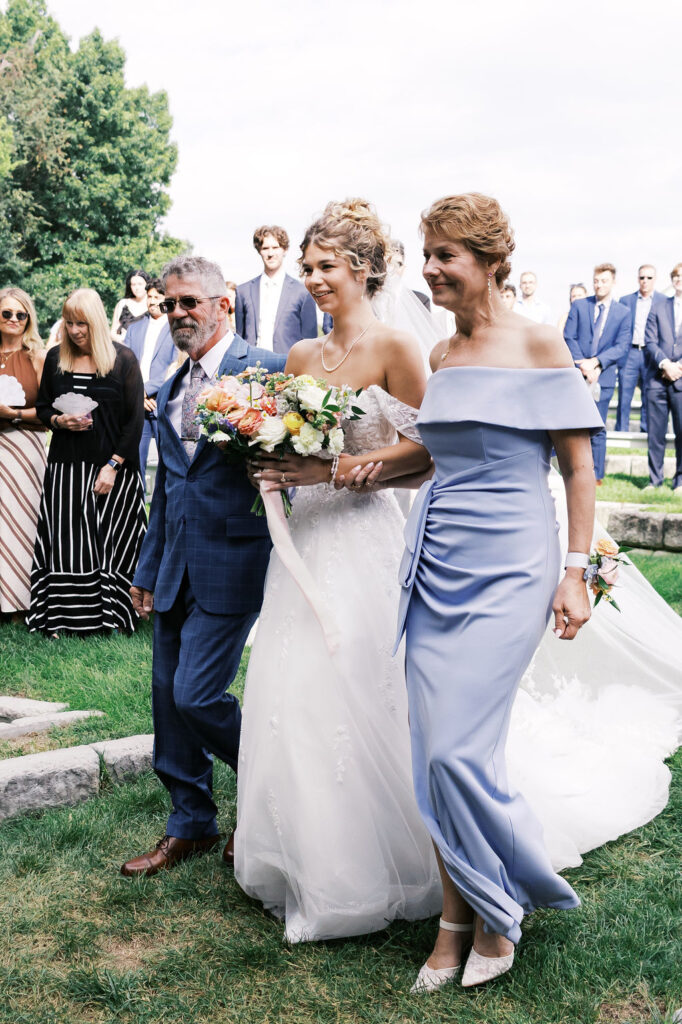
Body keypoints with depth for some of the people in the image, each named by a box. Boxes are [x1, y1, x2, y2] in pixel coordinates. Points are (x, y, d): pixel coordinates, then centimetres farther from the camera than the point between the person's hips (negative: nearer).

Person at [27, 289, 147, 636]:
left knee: (110, 540, 0)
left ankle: (109, 616, 11)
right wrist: (59, 421, -8)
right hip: (66, 467, 3)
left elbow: (134, 419, -5)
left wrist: (113, 466, -12)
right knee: (66, 540, 0)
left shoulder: (123, 359, -3)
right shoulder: (56, 358, 8)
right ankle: (65, 619, 8)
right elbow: (42, 407, 16)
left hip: (113, 466, -3)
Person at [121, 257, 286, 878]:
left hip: (232, 565, -7)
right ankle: (191, 827, 25)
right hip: (176, 570, 7)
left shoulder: (265, 370, -7)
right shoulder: (170, 391, 16)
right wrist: (147, 570, 23)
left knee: (196, 695, -9)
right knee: (169, 701, 10)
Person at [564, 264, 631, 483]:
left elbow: (621, 347, -1)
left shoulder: (623, 313, 7)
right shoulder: (579, 306, 8)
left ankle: (596, 475, 8)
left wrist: (595, 363, -13)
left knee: (597, 429, 1)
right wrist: (583, 366, -10)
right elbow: (569, 338, 2)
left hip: (603, 376, -1)